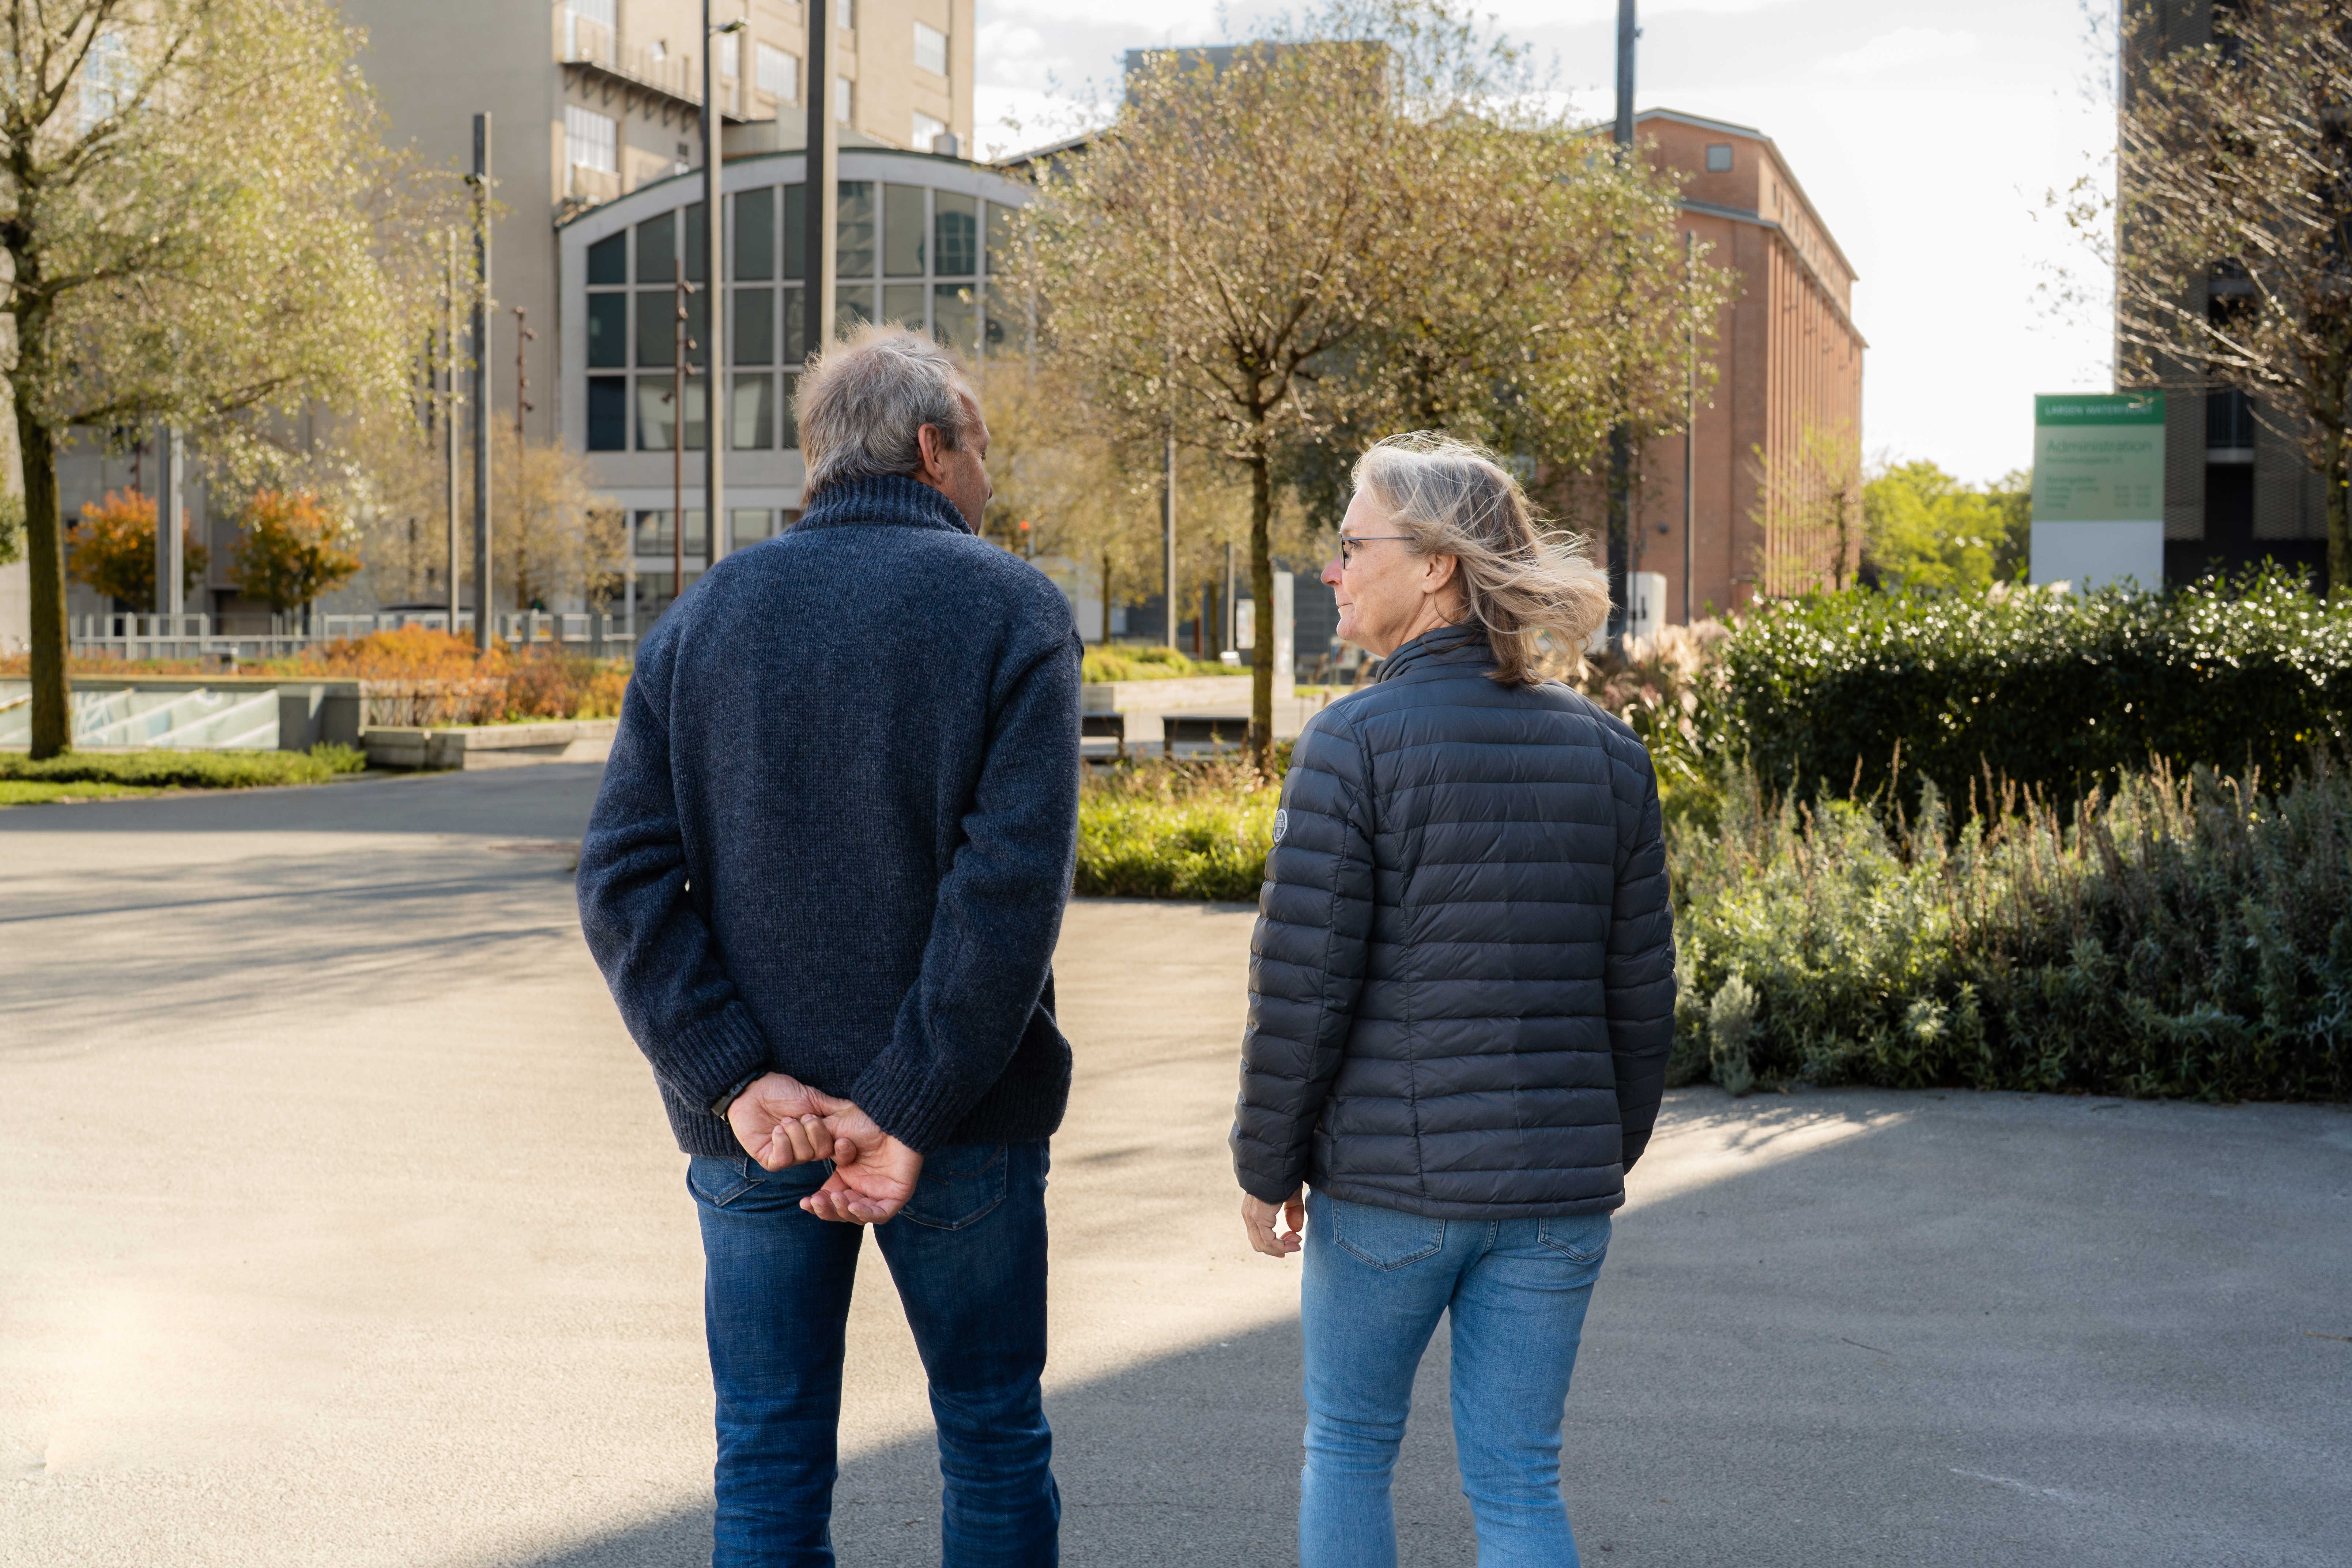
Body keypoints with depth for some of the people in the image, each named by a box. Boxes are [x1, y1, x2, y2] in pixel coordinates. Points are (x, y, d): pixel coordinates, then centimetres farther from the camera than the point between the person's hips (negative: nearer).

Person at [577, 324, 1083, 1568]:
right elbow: (1012, 886, -18)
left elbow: (624, 880, -5)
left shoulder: (707, 614, 5)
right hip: (961, 1120, -2)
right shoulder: (1009, 612, -5)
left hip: (754, 1131, 3)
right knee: (995, 1446, 15)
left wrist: (737, 1078, -10)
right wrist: (912, 1115, -17)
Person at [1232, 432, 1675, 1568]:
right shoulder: (1605, 751, 3)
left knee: (1347, 1444, 18)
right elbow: (1640, 993, 6)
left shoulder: (1355, 743, -12)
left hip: (1392, 1176, -4)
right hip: (1558, 1186, 4)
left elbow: (1303, 985, -13)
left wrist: (1265, 1165, 0)